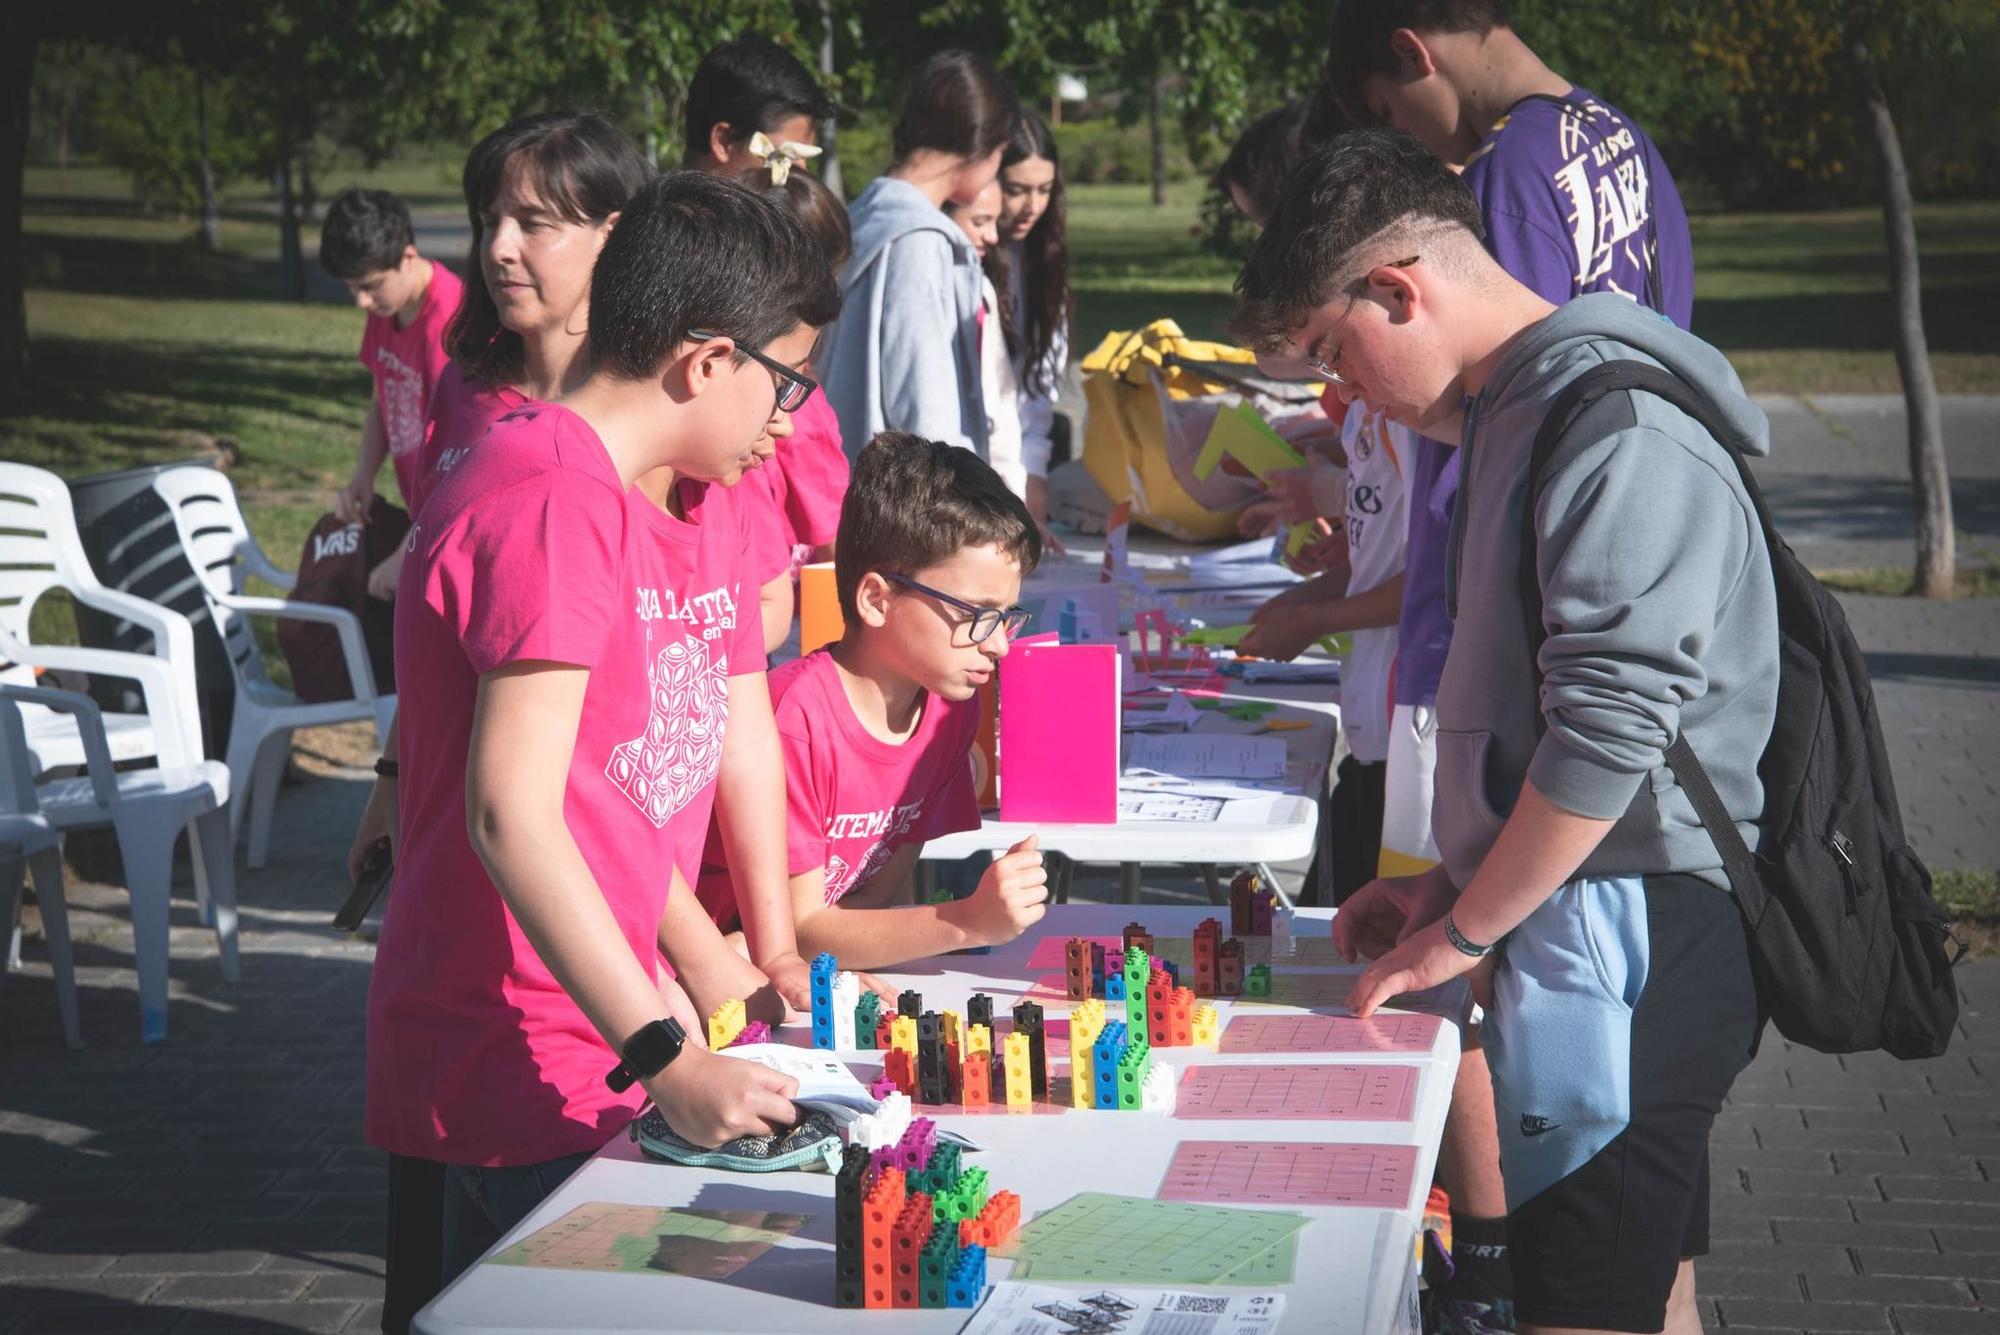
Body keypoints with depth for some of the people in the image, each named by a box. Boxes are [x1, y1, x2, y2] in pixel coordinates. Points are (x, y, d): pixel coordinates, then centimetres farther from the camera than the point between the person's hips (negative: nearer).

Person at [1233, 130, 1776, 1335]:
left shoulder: (1621, 433, -16)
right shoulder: (1514, 411, 16)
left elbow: (1611, 731, -23)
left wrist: (1461, 932, -13)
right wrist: (1453, 887, 16)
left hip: (1627, 941, -10)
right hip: (1580, 924, 10)